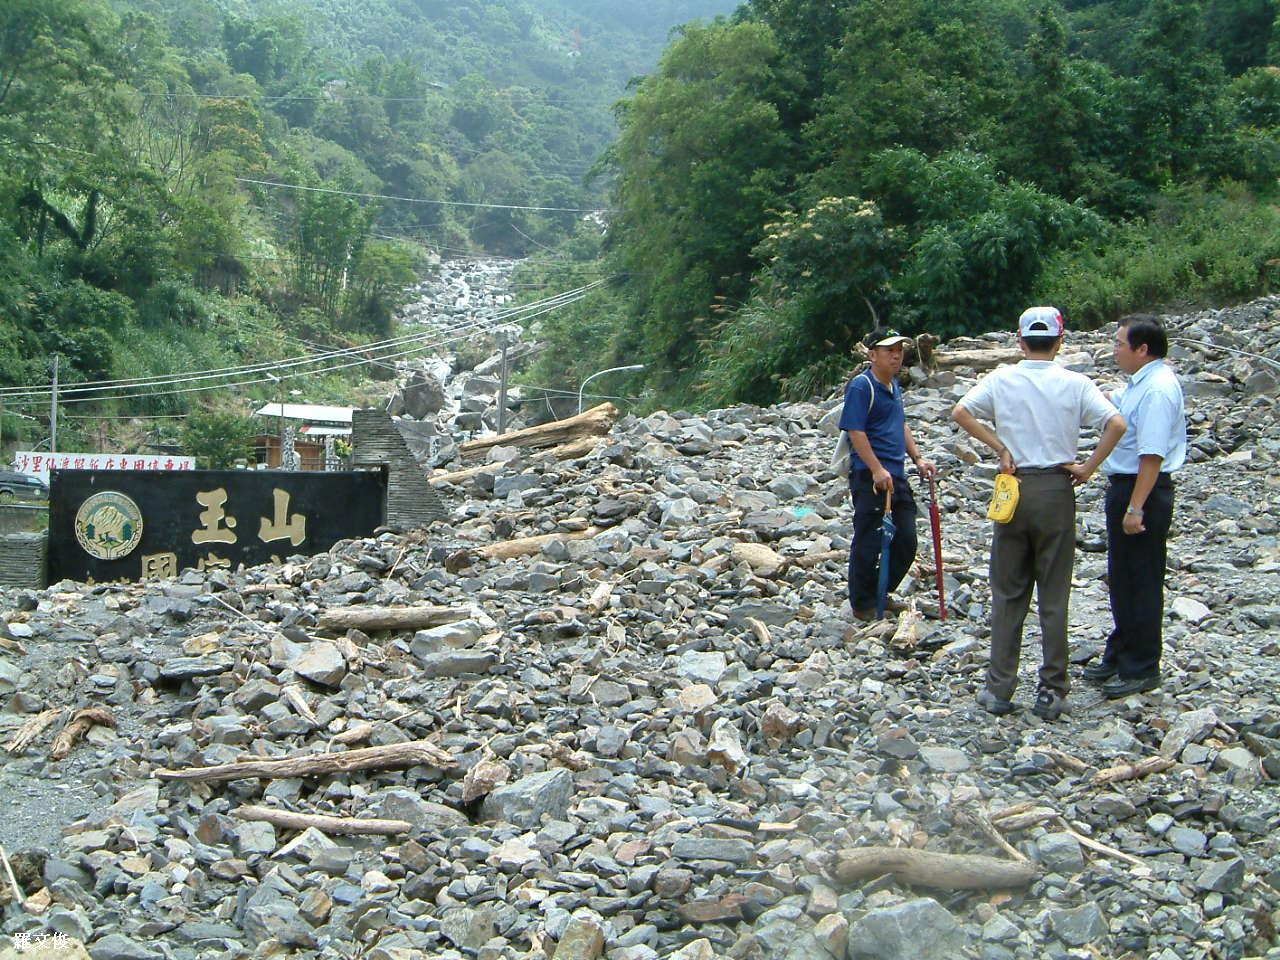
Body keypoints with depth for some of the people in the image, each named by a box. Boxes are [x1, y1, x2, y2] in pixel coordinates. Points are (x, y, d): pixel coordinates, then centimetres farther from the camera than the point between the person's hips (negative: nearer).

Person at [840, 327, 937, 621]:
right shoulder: (861, 386, -12)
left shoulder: (894, 385, 15)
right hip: (869, 476, -9)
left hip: (896, 475, 9)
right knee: (868, 542, -1)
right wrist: (877, 470, -23)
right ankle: (862, 605, 12)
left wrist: (917, 458, 16)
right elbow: (855, 432, -18)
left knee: (906, 542, 12)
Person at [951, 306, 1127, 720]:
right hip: (1057, 489, -1)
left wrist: (1000, 447, -2)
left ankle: (999, 689, 11)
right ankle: (1051, 692, 10)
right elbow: (1116, 424, -13)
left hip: (1014, 487, 1)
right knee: (1054, 596, 6)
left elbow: (960, 412, -8)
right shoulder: (1075, 383, -3)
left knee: (1008, 593, 9)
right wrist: (1088, 468, -5)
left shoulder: (1001, 379, -1)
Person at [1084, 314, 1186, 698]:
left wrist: (1135, 507, -27)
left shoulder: (1157, 389, -21)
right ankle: (1119, 655, 34)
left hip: (1143, 492, -10)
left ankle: (1141, 669, 11)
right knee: (1121, 578, 20)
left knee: (1141, 583, 0)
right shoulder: (1140, 385, 10)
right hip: (1123, 487, 10)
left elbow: (1152, 455, -26)